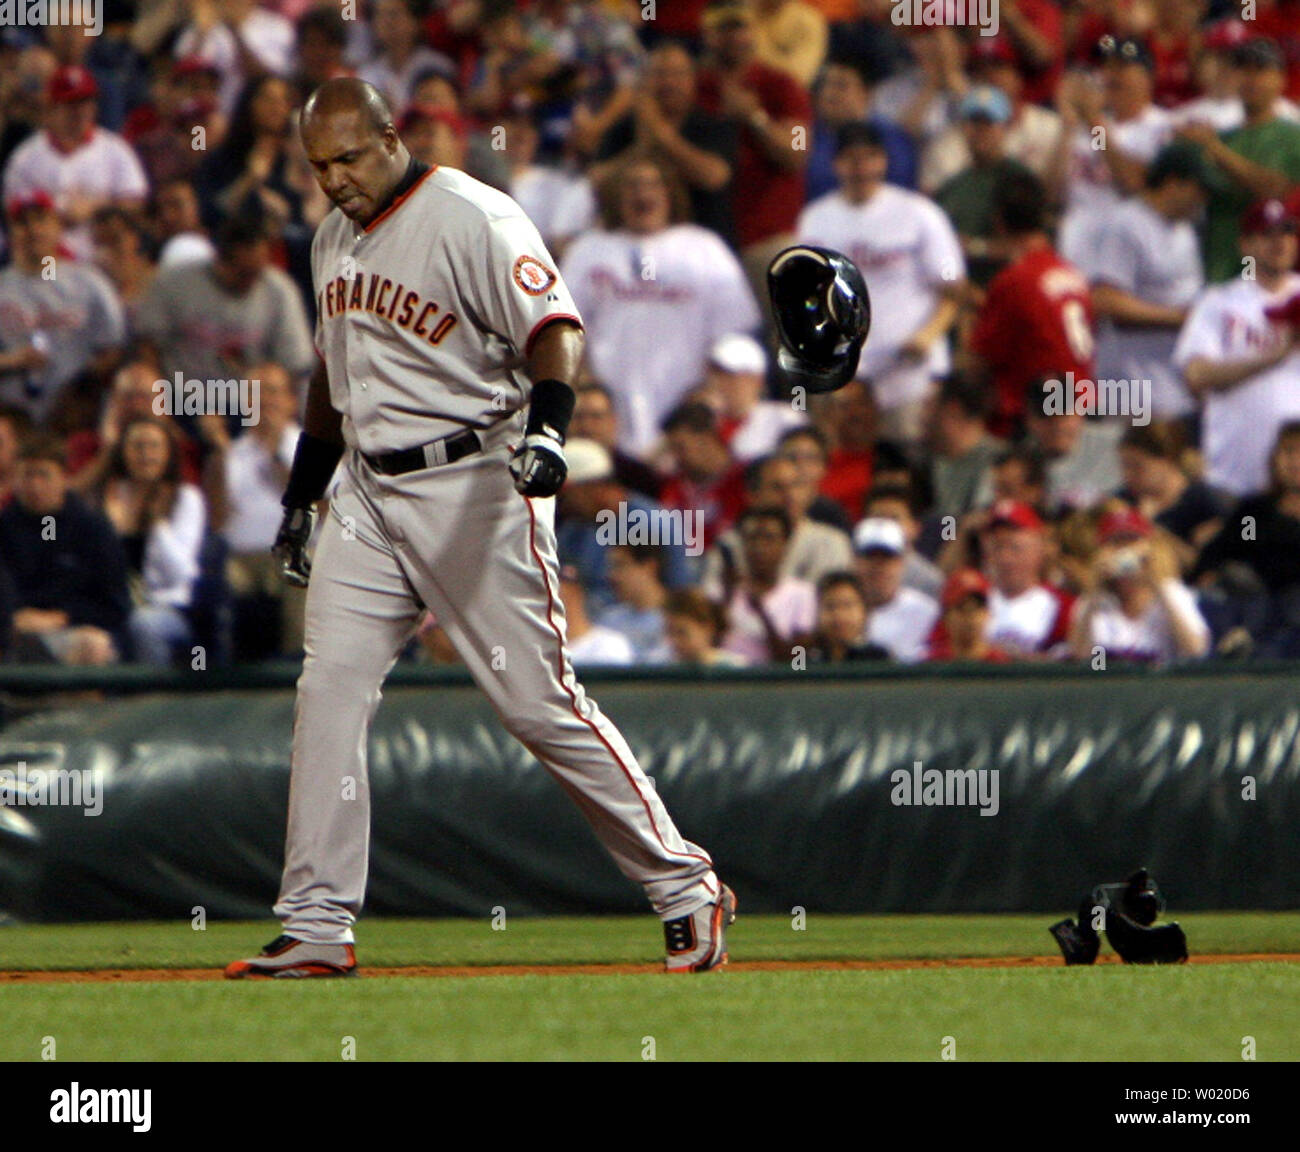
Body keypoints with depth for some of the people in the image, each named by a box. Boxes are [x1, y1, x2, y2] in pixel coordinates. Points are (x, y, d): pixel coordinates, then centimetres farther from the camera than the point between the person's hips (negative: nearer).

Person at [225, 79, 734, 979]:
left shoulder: (473, 219, -13)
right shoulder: (335, 240, 13)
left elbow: (555, 329, -23)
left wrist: (546, 428, -41)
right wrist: (302, 496, 24)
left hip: (475, 487, -7)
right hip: (368, 492, 7)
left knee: (539, 701, -7)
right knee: (329, 691, -2)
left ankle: (686, 888, 5)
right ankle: (316, 930, 1)